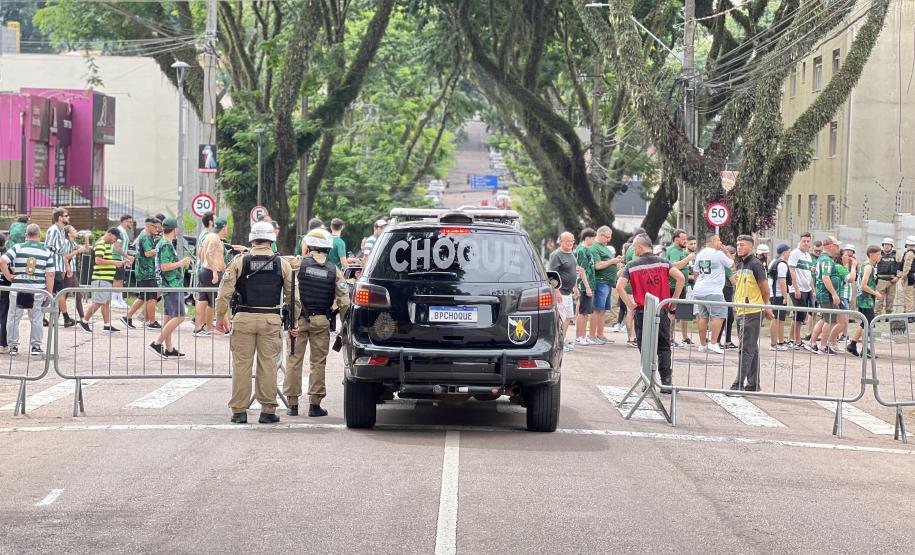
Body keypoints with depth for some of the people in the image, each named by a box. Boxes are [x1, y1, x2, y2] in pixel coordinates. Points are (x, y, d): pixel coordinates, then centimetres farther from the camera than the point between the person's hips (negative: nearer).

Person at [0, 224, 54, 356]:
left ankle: (13, 346, 13)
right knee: (36, 319, 11)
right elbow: (50, 274, -1)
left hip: (18, 289, -1)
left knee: (14, 318, 10)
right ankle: (35, 347, 14)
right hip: (38, 290, 1)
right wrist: (50, 293, 5)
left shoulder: (17, 248, -3)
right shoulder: (46, 251, 1)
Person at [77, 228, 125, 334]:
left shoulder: (107, 244, 19)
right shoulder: (100, 244, -13)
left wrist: (117, 263, 15)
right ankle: (84, 322, 0)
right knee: (98, 302, -8)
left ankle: (107, 325, 13)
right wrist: (114, 262, -18)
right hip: (101, 278, -10)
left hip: (107, 278, 10)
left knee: (106, 302, 10)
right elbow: (98, 260, -23)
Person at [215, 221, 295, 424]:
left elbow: (224, 293, -4)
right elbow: (292, 295, 5)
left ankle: (239, 410, 5)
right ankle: (268, 410, 6)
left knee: (241, 364, 4)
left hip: (243, 318, -1)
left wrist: (220, 317, 6)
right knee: (268, 364, 5)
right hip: (271, 319, 1)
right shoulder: (282, 264, 4)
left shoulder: (239, 262, 0)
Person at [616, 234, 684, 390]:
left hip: (642, 311, -1)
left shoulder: (631, 266, 0)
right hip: (662, 311, 1)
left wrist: (630, 305, -3)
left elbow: (619, 286, -11)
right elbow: (680, 278, -8)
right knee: (664, 347, 8)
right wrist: (674, 299, 1)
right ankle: (666, 381, -1)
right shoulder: (663, 262, 4)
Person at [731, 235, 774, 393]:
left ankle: (738, 384, -12)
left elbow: (765, 290, -8)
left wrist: (764, 307, 5)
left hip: (753, 313, -9)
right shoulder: (739, 265, 14)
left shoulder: (755, 265, -11)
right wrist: (736, 303, 17)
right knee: (752, 349, 13)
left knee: (746, 350, -9)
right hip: (741, 312, 9)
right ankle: (753, 384, 18)